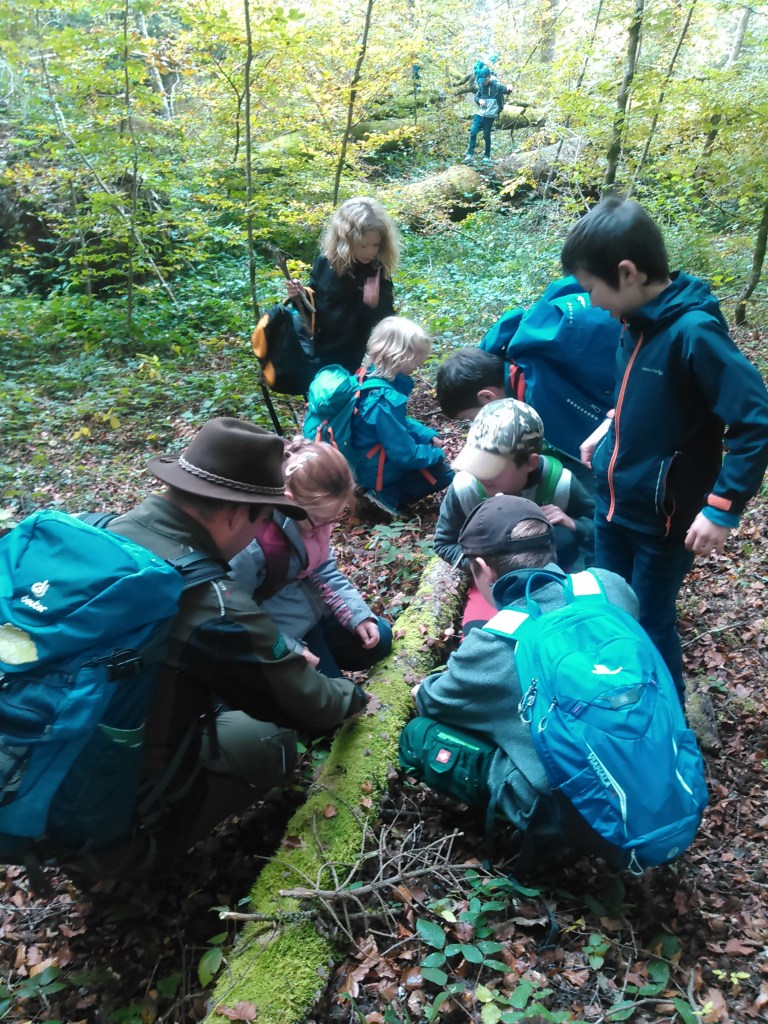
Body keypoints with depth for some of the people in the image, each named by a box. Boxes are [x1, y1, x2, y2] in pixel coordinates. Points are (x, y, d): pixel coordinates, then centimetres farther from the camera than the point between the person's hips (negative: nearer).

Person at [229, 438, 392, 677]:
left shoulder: (314, 514, -14)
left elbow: (324, 569, 2)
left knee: (378, 641, 14)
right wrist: (289, 650, -27)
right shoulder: (252, 543, -37)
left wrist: (359, 614, -6)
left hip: (313, 603, 8)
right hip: (280, 629, -7)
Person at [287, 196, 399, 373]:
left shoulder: (380, 273, -12)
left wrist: (375, 305, -30)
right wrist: (299, 295, -15)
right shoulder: (325, 263, -7)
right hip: (315, 349, 3)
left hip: (349, 358, -3)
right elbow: (312, 301, 7)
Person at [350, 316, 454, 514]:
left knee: (422, 442, 23)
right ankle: (388, 496, -4)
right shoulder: (386, 400, -32)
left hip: (365, 461, 9)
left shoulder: (370, 378, -2)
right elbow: (405, 454, -27)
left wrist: (429, 436, 7)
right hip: (376, 470, -9)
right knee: (444, 473, -2)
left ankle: (385, 493, 12)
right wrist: (436, 454, -10)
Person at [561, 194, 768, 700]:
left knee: (650, 624, 11)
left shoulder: (694, 331, -25)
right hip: (611, 500, 7)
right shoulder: (641, 320, -1)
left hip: (662, 516, -7)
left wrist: (722, 506, -26)